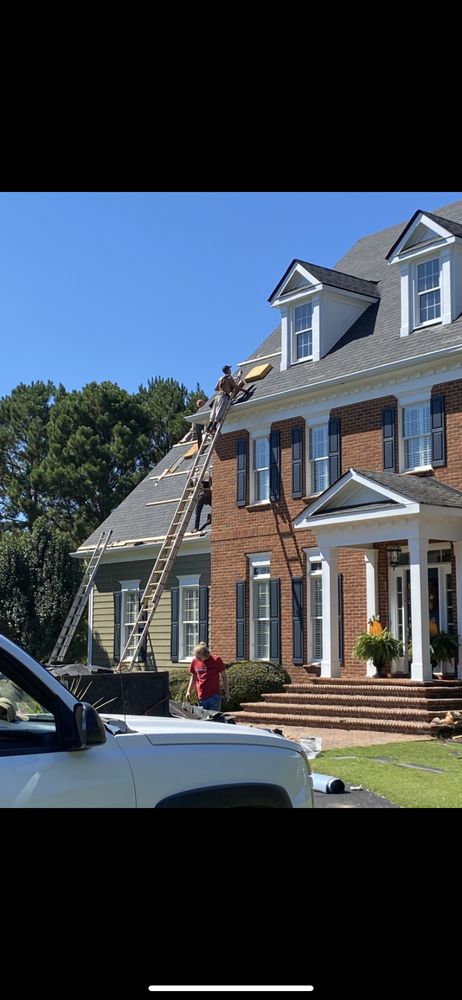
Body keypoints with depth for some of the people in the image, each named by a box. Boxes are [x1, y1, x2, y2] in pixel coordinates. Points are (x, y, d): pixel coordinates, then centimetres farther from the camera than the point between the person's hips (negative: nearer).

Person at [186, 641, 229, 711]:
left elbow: (224, 676, 0)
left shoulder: (216, 660, -7)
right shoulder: (194, 661, 2)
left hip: (214, 696, -4)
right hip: (201, 697, 4)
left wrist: (226, 693, 0)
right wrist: (189, 691, 7)